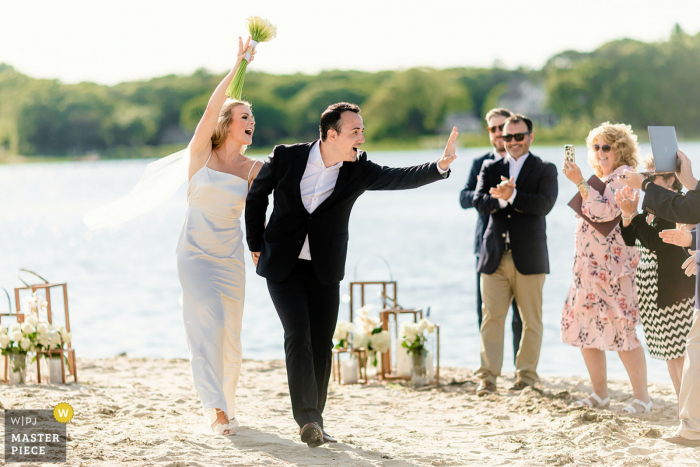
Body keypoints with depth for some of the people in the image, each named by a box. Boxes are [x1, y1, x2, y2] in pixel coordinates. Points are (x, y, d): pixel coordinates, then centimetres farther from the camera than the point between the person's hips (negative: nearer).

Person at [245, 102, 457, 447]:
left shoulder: (359, 170, -6)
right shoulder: (286, 157, -10)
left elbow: (399, 177, -21)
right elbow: (256, 195, 6)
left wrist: (439, 166, -38)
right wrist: (256, 244, 8)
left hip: (325, 271, 3)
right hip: (282, 267, -2)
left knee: (321, 345, 4)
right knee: (298, 336, -15)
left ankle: (315, 421, 16)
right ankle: (307, 419, -17)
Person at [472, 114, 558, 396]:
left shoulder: (545, 170, 5)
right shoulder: (490, 168, 14)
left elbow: (544, 205, -12)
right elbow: (479, 203, -1)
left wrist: (512, 195, -23)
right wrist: (499, 198, -21)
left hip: (529, 257, -2)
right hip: (495, 256, 2)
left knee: (531, 321, 4)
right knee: (491, 318, -4)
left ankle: (526, 376, 13)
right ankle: (487, 378, -4)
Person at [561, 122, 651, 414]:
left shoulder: (624, 176, -10)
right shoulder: (602, 179, 19)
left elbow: (604, 211, -24)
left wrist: (580, 182, -26)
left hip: (614, 268, -10)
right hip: (590, 267, 10)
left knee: (621, 329, -10)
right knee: (585, 324, 8)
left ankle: (642, 397, -4)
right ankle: (600, 394, 17)